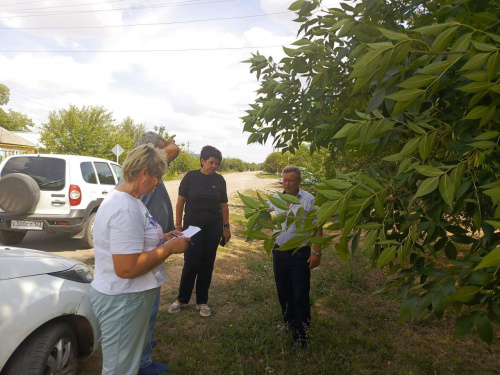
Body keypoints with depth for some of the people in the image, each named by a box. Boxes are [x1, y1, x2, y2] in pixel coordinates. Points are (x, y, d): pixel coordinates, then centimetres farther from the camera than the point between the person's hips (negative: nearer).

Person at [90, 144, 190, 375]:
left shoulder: (127, 199, 6)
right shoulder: (125, 209, -28)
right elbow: (126, 268, -31)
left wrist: (162, 238, 5)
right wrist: (169, 248, -22)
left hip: (129, 296, 10)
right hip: (122, 300, -10)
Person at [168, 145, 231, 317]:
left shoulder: (219, 180, 2)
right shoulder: (191, 177, -5)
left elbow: (224, 205, 7)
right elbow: (180, 202, -3)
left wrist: (226, 227, 5)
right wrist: (178, 225, -5)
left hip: (213, 228, 2)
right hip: (193, 226, -2)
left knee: (207, 264, 8)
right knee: (191, 263, -2)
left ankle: (202, 302, 24)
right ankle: (182, 299, 21)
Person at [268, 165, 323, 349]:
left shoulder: (309, 200, -10)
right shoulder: (276, 198, 2)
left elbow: (317, 228, -9)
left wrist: (316, 252, -12)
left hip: (300, 253, -5)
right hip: (279, 251, 5)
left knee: (300, 295, 2)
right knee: (283, 291, 17)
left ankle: (301, 335, 14)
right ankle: (288, 323, 38)